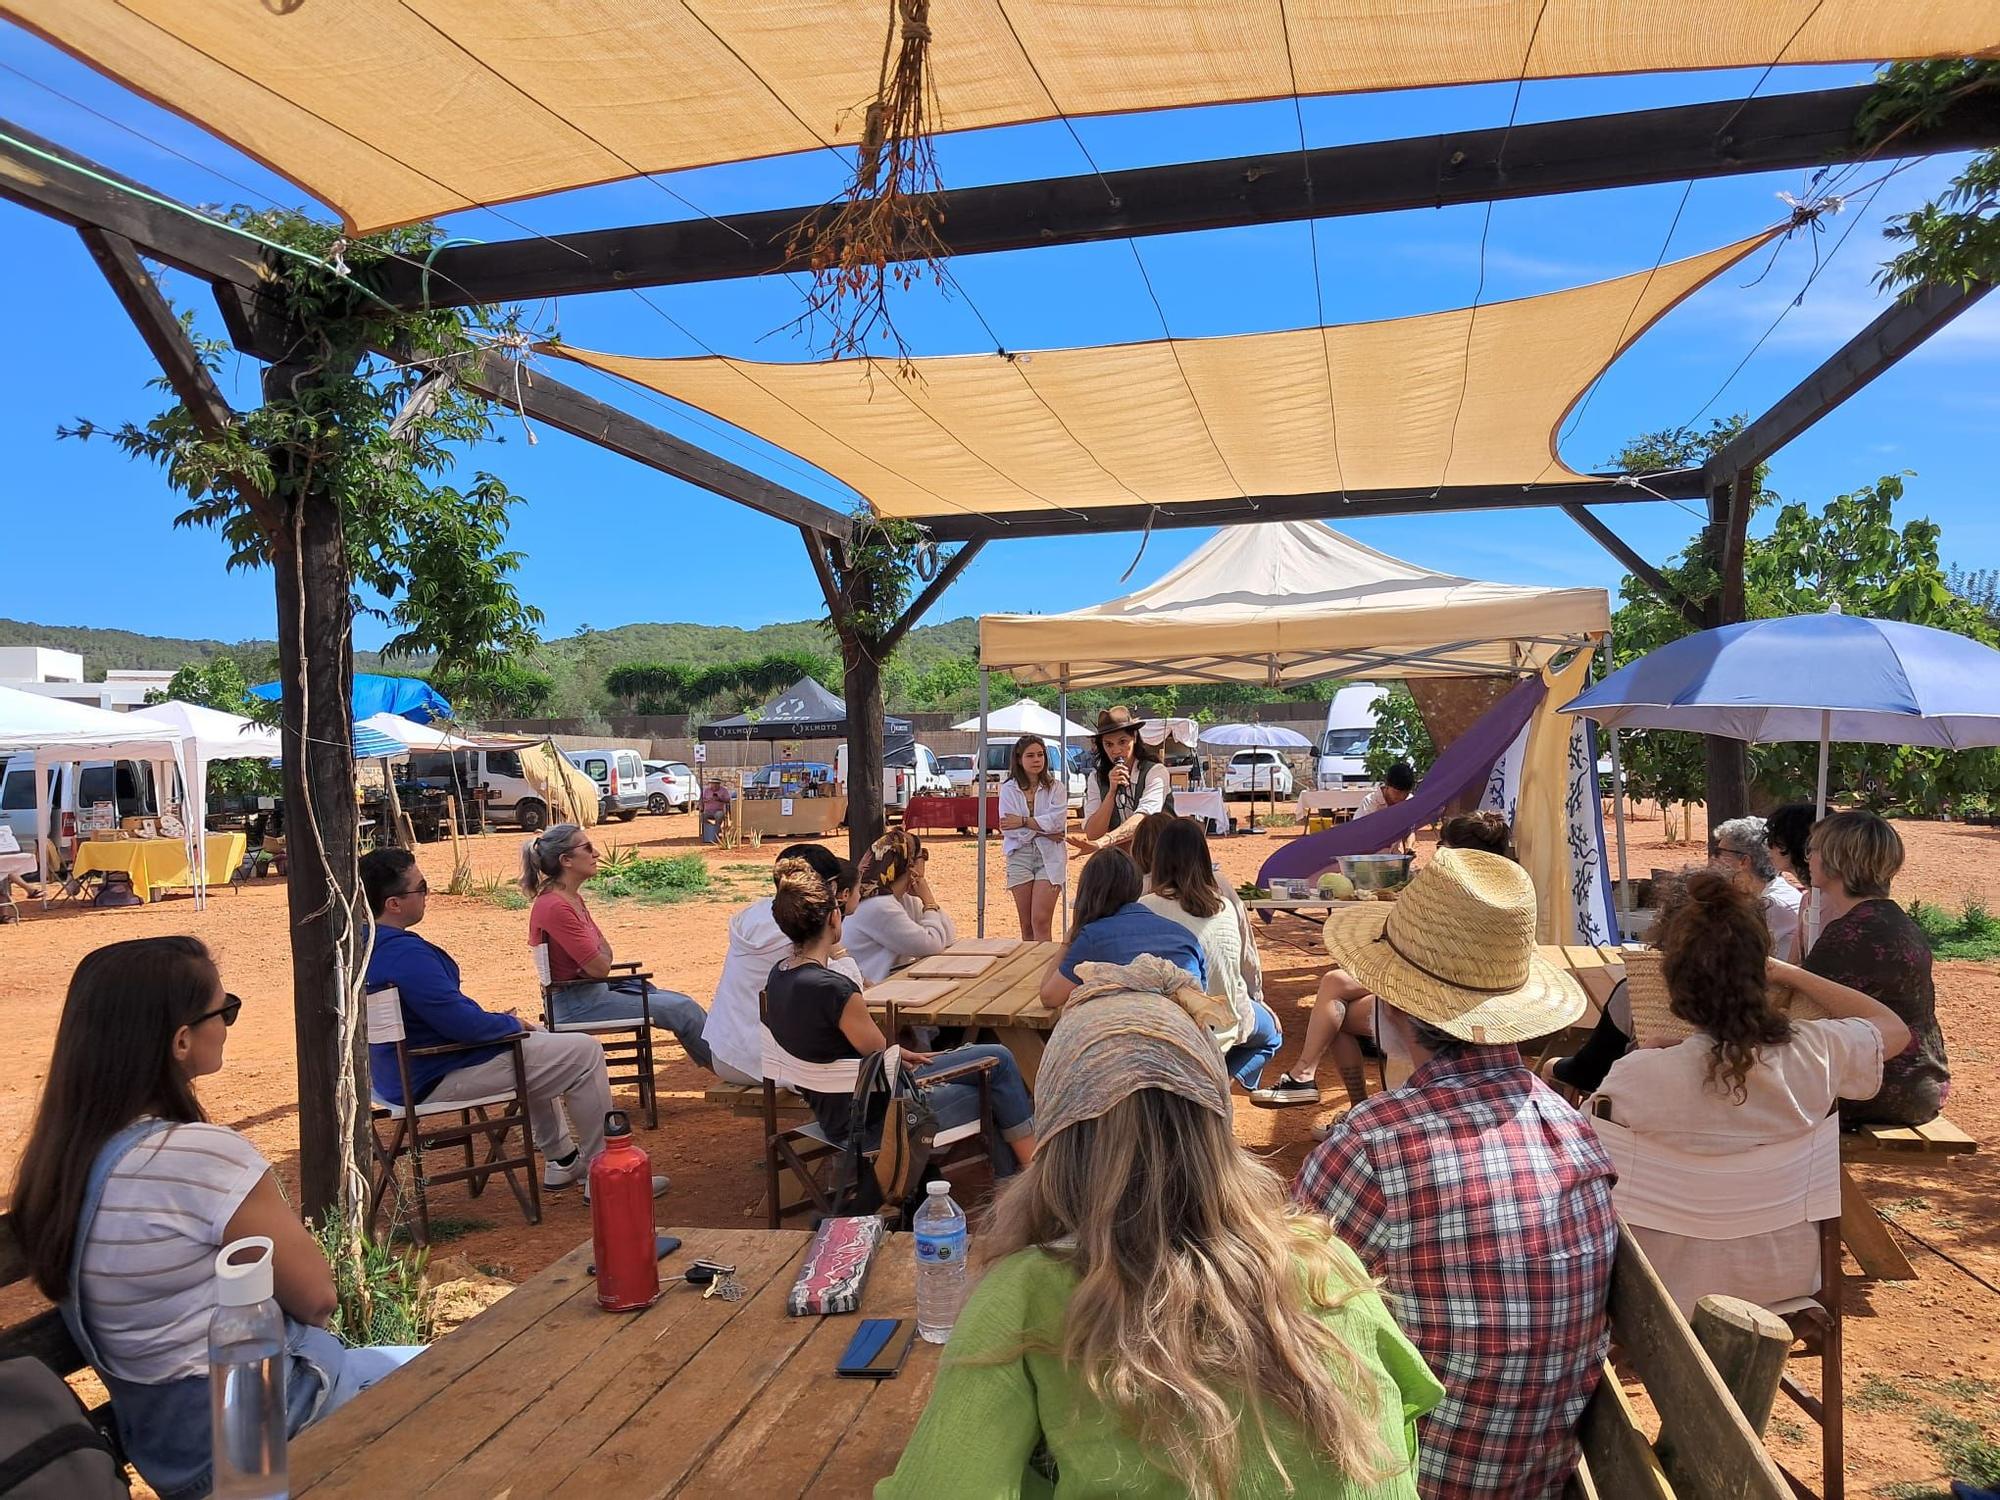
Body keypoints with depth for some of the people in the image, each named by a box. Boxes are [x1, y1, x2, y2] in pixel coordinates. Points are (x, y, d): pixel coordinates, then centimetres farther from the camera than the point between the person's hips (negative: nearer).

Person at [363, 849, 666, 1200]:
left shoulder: (362, 945, 4)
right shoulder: (405, 954, -29)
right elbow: (460, 1023, -28)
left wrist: (491, 1018, 12)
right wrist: (511, 1023, -9)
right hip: (439, 1081, -11)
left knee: (532, 1041, 31)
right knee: (585, 1053, -7)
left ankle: (562, 1158, 33)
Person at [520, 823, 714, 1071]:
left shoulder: (572, 898, 8)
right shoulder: (553, 907, -22)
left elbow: (605, 952, 11)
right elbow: (600, 967, -22)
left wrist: (598, 957, -11)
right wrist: (599, 955, 0)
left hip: (594, 989, 9)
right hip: (577, 1003, -9)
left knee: (682, 1003, 7)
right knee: (681, 1011, -8)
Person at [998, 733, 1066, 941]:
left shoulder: (1056, 788, 4)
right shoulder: (1008, 789, 5)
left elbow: (1056, 821, -11)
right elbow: (1008, 829, -5)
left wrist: (1022, 821, -8)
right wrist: (1044, 832, -8)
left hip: (1049, 858, -2)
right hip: (1020, 857, 2)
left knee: (1041, 922, -11)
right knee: (1027, 927, 6)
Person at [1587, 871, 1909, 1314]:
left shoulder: (1639, 1077, -28)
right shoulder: (1815, 1053, -16)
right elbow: (1894, 1028, 8)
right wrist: (1790, 974, 10)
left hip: (1678, 1291, -4)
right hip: (1788, 1280, 4)